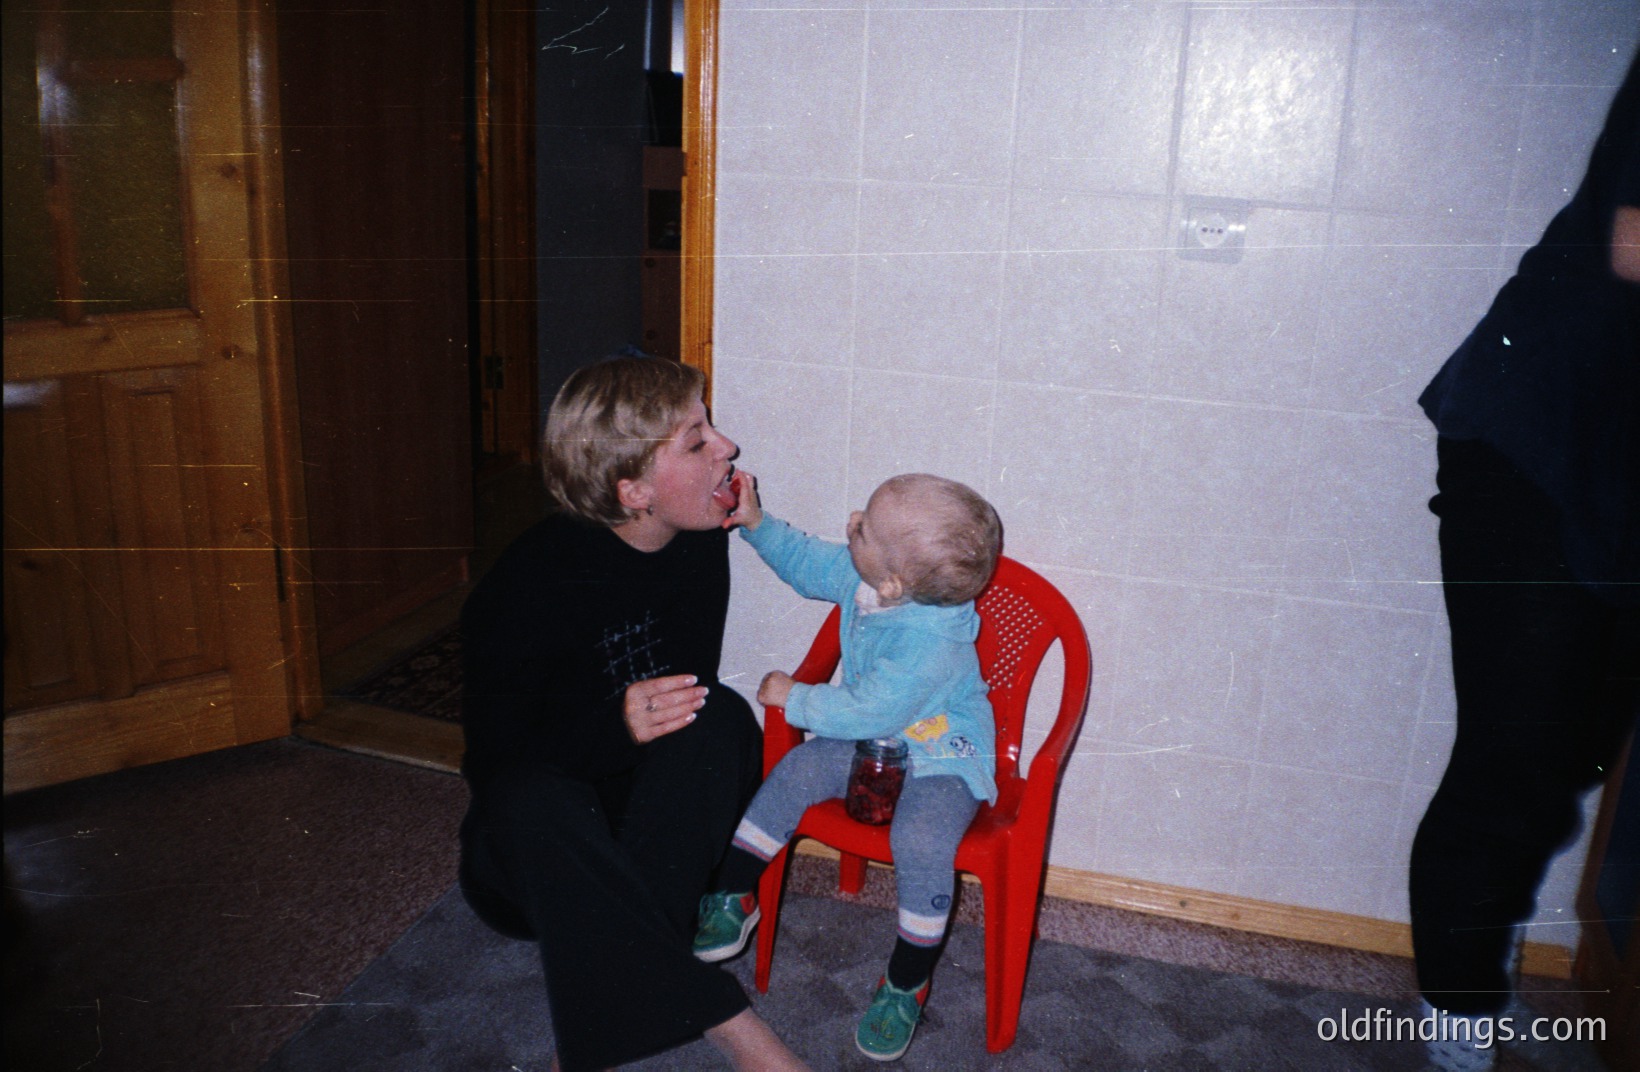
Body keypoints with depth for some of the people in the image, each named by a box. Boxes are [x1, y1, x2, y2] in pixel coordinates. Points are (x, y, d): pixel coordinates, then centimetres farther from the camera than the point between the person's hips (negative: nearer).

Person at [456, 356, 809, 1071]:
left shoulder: (701, 546, -6)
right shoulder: (530, 583, -22)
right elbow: (494, 761, -19)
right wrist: (615, 727, -35)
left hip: (659, 830, 4)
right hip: (536, 851, -4)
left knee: (722, 717, -26)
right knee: (530, 800, -38)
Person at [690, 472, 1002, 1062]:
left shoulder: (932, 643, -35)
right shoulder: (859, 577, -11)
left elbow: (869, 712, -30)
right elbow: (809, 563, 11)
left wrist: (793, 698, -19)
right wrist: (757, 522, 3)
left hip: (940, 759, -7)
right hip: (870, 741, 7)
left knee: (921, 841, -28)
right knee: (794, 772, -9)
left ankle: (907, 985, -4)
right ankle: (734, 897, 9)